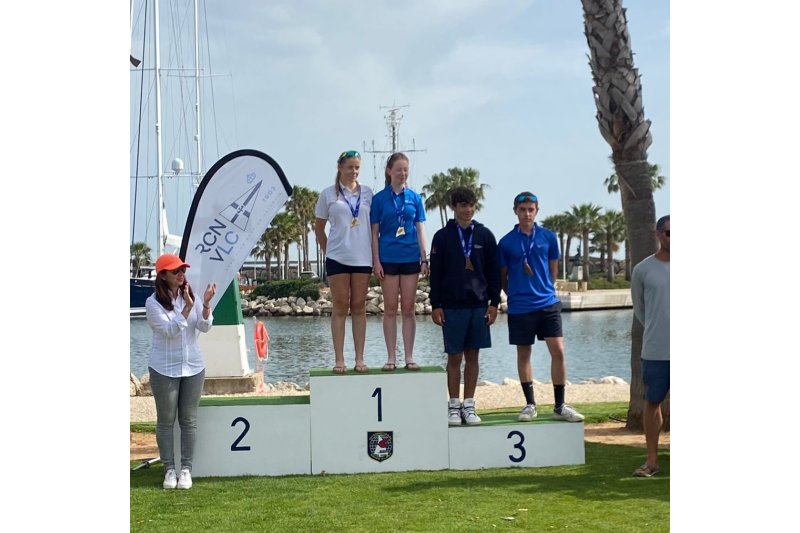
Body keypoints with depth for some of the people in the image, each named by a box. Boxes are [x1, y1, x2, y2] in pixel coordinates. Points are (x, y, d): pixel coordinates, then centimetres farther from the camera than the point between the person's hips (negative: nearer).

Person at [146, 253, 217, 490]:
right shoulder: (153, 303, -9)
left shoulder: (191, 295, 1)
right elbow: (170, 330, -18)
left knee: (189, 420, 7)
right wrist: (187, 307, -27)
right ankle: (169, 469, 15)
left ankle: (186, 469, 15)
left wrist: (206, 304, -23)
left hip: (193, 367, 3)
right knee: (165, 421, 5)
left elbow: (205, 327, -6)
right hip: (164, 370, -3)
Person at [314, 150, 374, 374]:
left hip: (362, 257, 2)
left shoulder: (367, 193, 8)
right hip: (337, 258, -1)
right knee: (340, 308, 1)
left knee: (359, 307, 5)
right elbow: (319, 228, 11)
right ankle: (339, 360, 4)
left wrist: (376, 256, 7)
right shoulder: (328, 194, 4)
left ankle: (360, 359, 8)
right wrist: (328, 251, 9)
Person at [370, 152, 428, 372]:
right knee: (390, 309, 3)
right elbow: (374, 233, 1)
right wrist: (376, 261, -6)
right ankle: (391, 357, 9)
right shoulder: (379, 199, 1)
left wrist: (424, 258, 1)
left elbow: (420, 229, 7)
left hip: (410, 257, 1)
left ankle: (409, 357, 10)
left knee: (408, 309, 5)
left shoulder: (415, 198, 6)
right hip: (388, 258, -1)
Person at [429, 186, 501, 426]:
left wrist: (494, 302, 2)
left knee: (472, 356, 6)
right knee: (454, 357, 2)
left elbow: (494, 271, 8)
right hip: (452, 306, -2)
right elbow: (435, 273, 1)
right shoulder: (442, 236, 1)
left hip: (479, 305, 2)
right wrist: (435, 305, -4)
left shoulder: (485, 235, 6)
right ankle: (454, 406, 11)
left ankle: (469, 405, 13)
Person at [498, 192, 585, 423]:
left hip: (548, 303, 1)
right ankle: (530, 404, 19)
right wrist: (515, 294, 7)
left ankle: (560, 406, 5)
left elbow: (553, 269, 14)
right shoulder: (506, 242, -1)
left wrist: (545, 290, 11)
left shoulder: (549, 237, 3)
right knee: (523, 354, 7)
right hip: (519, 307, -1)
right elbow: (502, 276, 9)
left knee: (558, 351, -4)